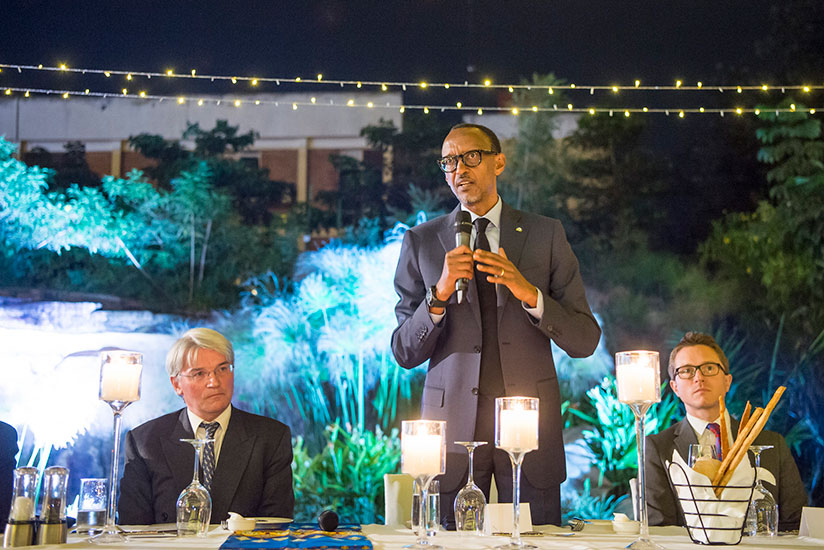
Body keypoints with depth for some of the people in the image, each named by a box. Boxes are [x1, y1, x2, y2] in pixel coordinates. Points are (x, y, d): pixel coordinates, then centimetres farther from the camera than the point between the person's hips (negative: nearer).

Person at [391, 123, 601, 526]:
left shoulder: (546, 235, 6)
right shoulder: (421, 242, 7)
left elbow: (585, 340, 2)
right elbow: (405, 353, 3)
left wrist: (529, 293, -14)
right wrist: (440, 294, -14)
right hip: (453, 423, 0)